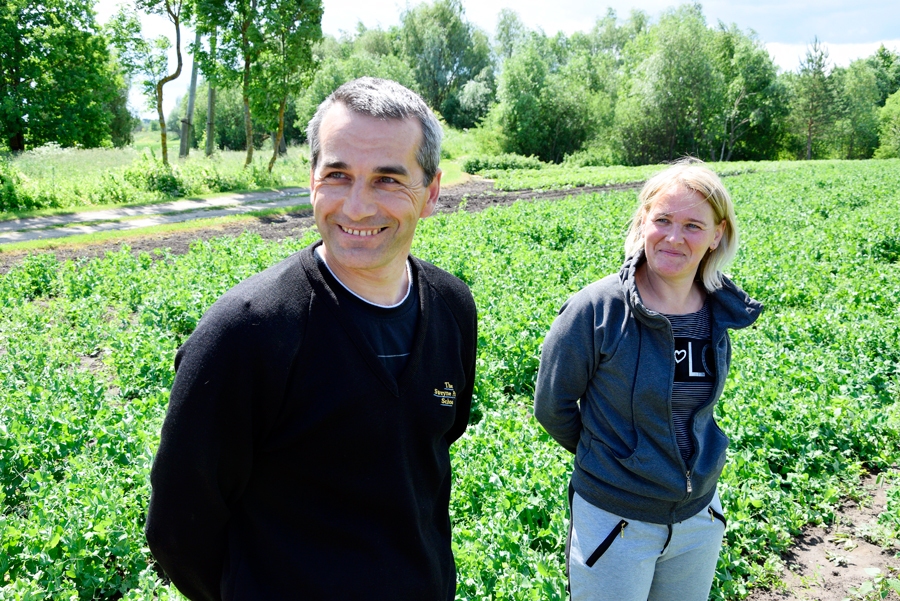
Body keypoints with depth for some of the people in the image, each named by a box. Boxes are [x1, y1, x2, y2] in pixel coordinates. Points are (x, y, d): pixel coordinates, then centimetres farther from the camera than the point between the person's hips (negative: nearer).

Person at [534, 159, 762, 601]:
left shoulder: (720, 312, -5)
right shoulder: (597, 309, -21)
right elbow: (552, 406, -10)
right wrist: (605, 456, 2)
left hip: (699, 517, 5)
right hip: (613, 520, -5)